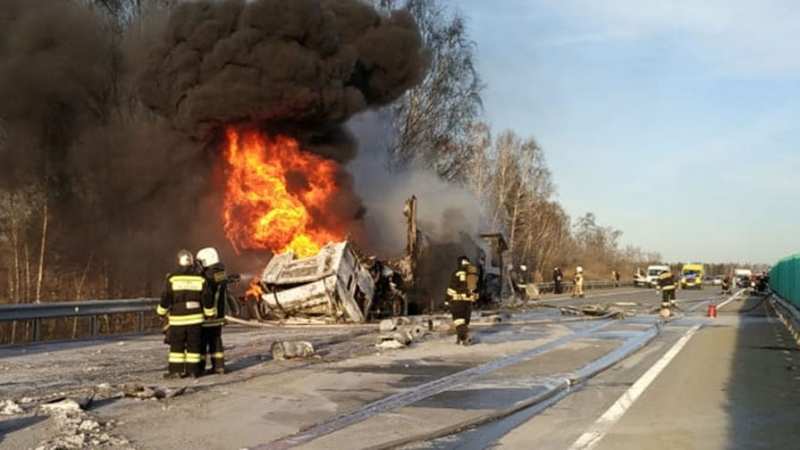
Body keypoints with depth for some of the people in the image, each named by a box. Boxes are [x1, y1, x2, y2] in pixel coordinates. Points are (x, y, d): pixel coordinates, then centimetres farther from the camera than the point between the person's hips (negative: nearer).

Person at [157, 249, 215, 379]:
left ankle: (176, 370, 4)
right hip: (195, 317, 2)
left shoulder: (172, 278, -6)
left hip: (177, 318, -2)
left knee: (177, 345, 5)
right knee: (193, 344, 8)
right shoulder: (200, 278, 1)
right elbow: (207, 298, 3)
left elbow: (166, 298, -4)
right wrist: (210, 313, 15)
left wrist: (161, 311, 10)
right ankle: (193, 370, 10)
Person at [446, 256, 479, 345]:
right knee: (465, 319, 13)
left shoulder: (457, 273, -9)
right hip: (469, 300, 5)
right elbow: (475, 288, 17)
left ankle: (466, 336, -21)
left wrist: (448, 299, -5)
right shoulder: (474, 273, 9)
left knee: (458, 319, -4)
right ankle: (460, 339, 13)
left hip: (458, 299, -5)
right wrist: (474, 299, 26)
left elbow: (452, 287, -10)